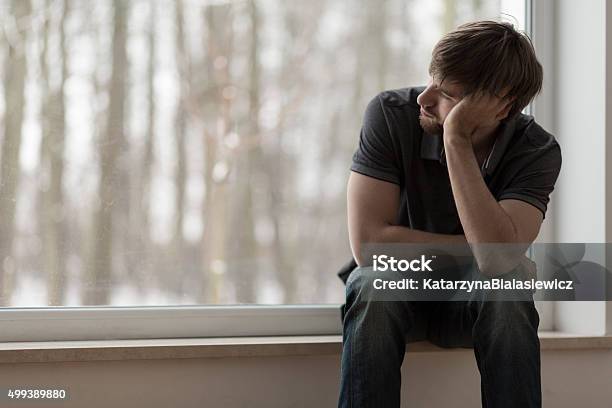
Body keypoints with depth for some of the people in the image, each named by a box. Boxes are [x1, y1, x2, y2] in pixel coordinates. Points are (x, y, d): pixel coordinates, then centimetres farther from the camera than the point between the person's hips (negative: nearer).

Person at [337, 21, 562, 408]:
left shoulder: (538, 150, -18)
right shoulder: (391, 114, -19)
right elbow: (368, 241, -25)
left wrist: (456, 141, -36)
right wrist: (475, 250, -20)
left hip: (475, 296, 0)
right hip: (398, 284, 0)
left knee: (507, 297, -33)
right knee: (375, 288, -34)